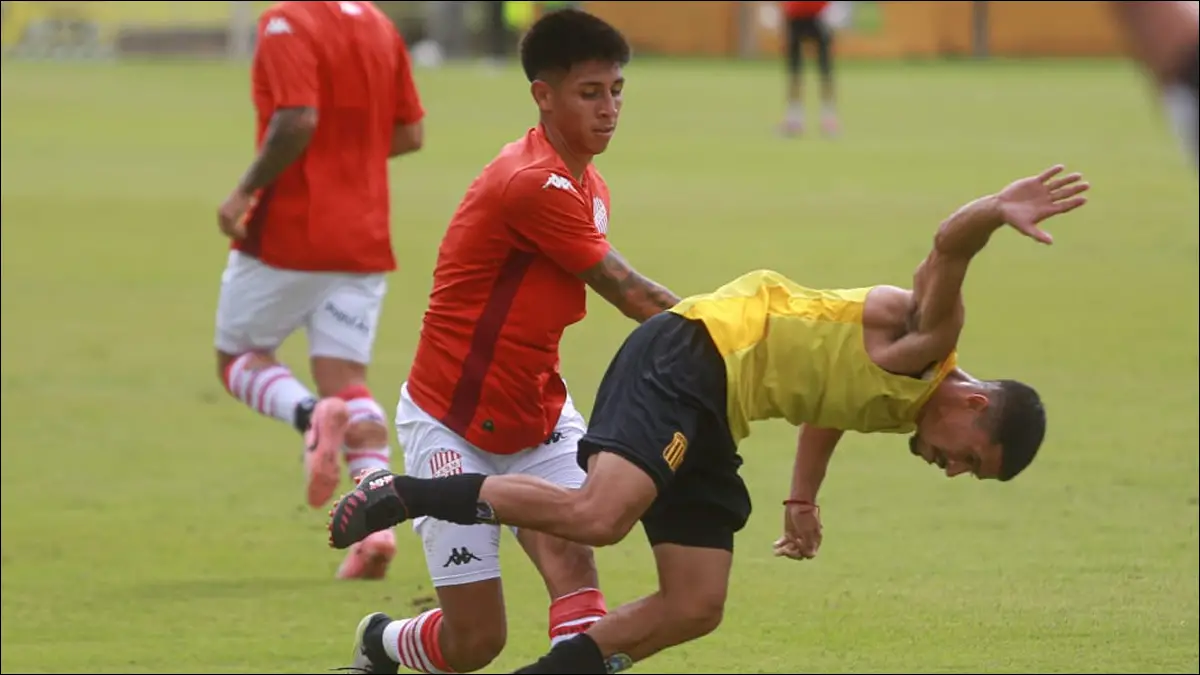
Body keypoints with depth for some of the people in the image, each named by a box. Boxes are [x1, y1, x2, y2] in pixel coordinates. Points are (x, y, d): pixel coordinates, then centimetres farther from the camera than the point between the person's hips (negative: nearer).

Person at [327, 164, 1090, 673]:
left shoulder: (900, 398, 16)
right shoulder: (927, 345, -12)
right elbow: (948, 247, -31)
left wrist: (803, 499, 38)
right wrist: (995, 213, -50)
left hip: (713, 412, 10)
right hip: (689, 359, -10)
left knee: (694, 608, 3)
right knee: (601, 515, -31)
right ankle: (407, 494, -18)